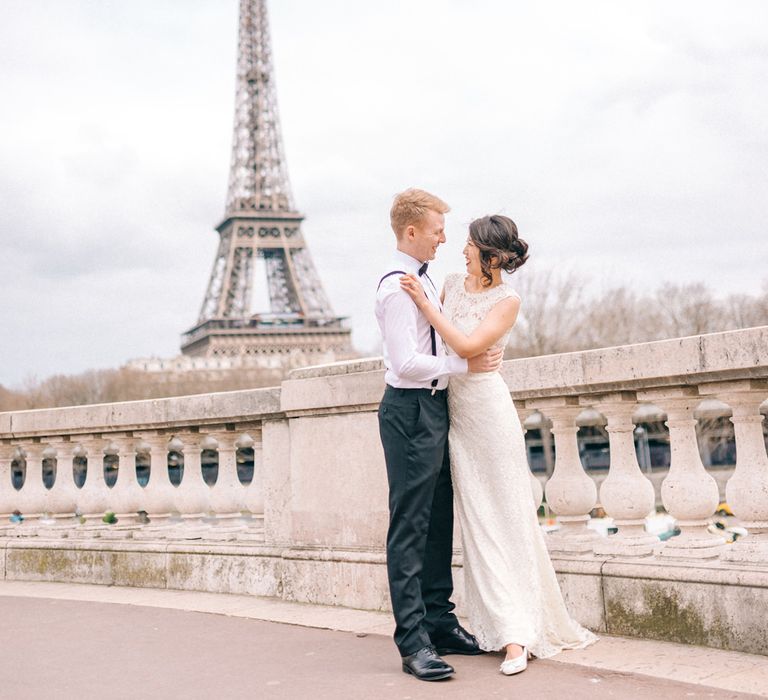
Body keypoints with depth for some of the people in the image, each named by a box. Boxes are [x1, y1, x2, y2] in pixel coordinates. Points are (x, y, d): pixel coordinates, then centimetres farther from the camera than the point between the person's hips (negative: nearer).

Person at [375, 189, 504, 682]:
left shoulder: (422, 280, 15)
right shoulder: (397, 286, -16)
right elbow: (406, 362, -22)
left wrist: (475, 356, 9)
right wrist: (465, 365, -14)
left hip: (433, 408, 10)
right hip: (411, 410, -10)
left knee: (439, 522, 14)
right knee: (410, 526, -7)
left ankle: (440, 622, 23)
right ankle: (413, 640, -5)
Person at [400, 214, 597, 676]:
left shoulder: (508, 301, -9)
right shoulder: (452, 284, 9)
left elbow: (467, 346, -21)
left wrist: (424, 302, -19)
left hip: (487, 404, -6)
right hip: (455, 408, 6)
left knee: (506, 516, -4)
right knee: (476, 519, 5)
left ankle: (519, 634, -1)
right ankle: (507, 627, 10)